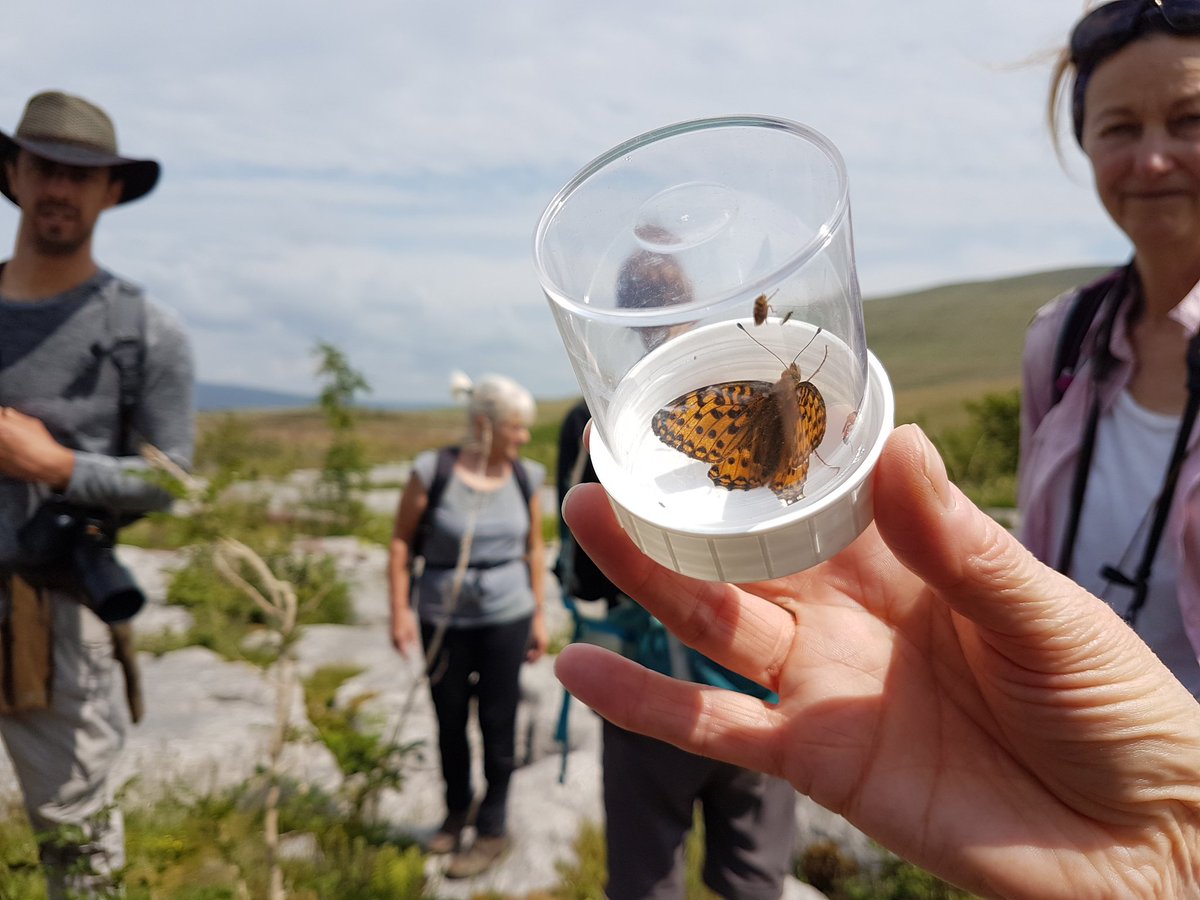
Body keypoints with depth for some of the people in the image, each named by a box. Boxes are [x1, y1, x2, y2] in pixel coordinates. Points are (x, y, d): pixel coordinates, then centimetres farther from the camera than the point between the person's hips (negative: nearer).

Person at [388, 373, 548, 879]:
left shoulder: (525, 478, -2)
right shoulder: (433, 472, -12)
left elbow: (534, 548, 7)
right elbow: (401, 540, -4)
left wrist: (539, 615, 7)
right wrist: (400, 611, -8)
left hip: (506, 616, 1)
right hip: (443, 618, -1)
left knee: (497, 722, 7)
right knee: (449, 721, 14)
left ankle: (492, 831, 24)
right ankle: (457, 812, 38)